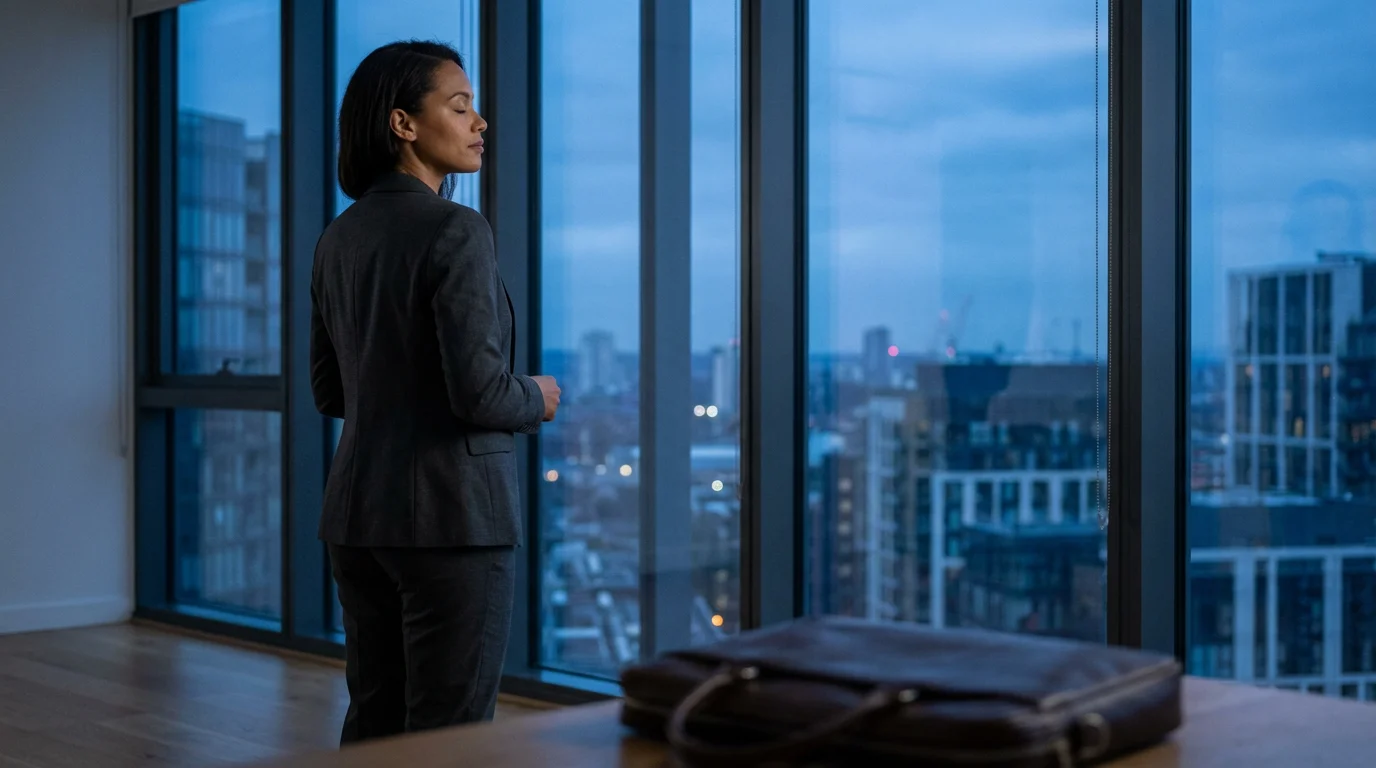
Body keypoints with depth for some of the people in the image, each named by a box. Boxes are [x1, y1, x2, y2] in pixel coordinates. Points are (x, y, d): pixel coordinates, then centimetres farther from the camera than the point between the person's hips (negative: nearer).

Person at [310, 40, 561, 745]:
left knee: (373, 719, 15)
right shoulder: (456, 232, -15)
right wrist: (538, 399, -1)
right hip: (452, 509, -8)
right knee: (450, 729, 2)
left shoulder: (340, 237, 9)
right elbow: (480, 391, -21)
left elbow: (328, 390, 14)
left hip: (358, 508, 8)